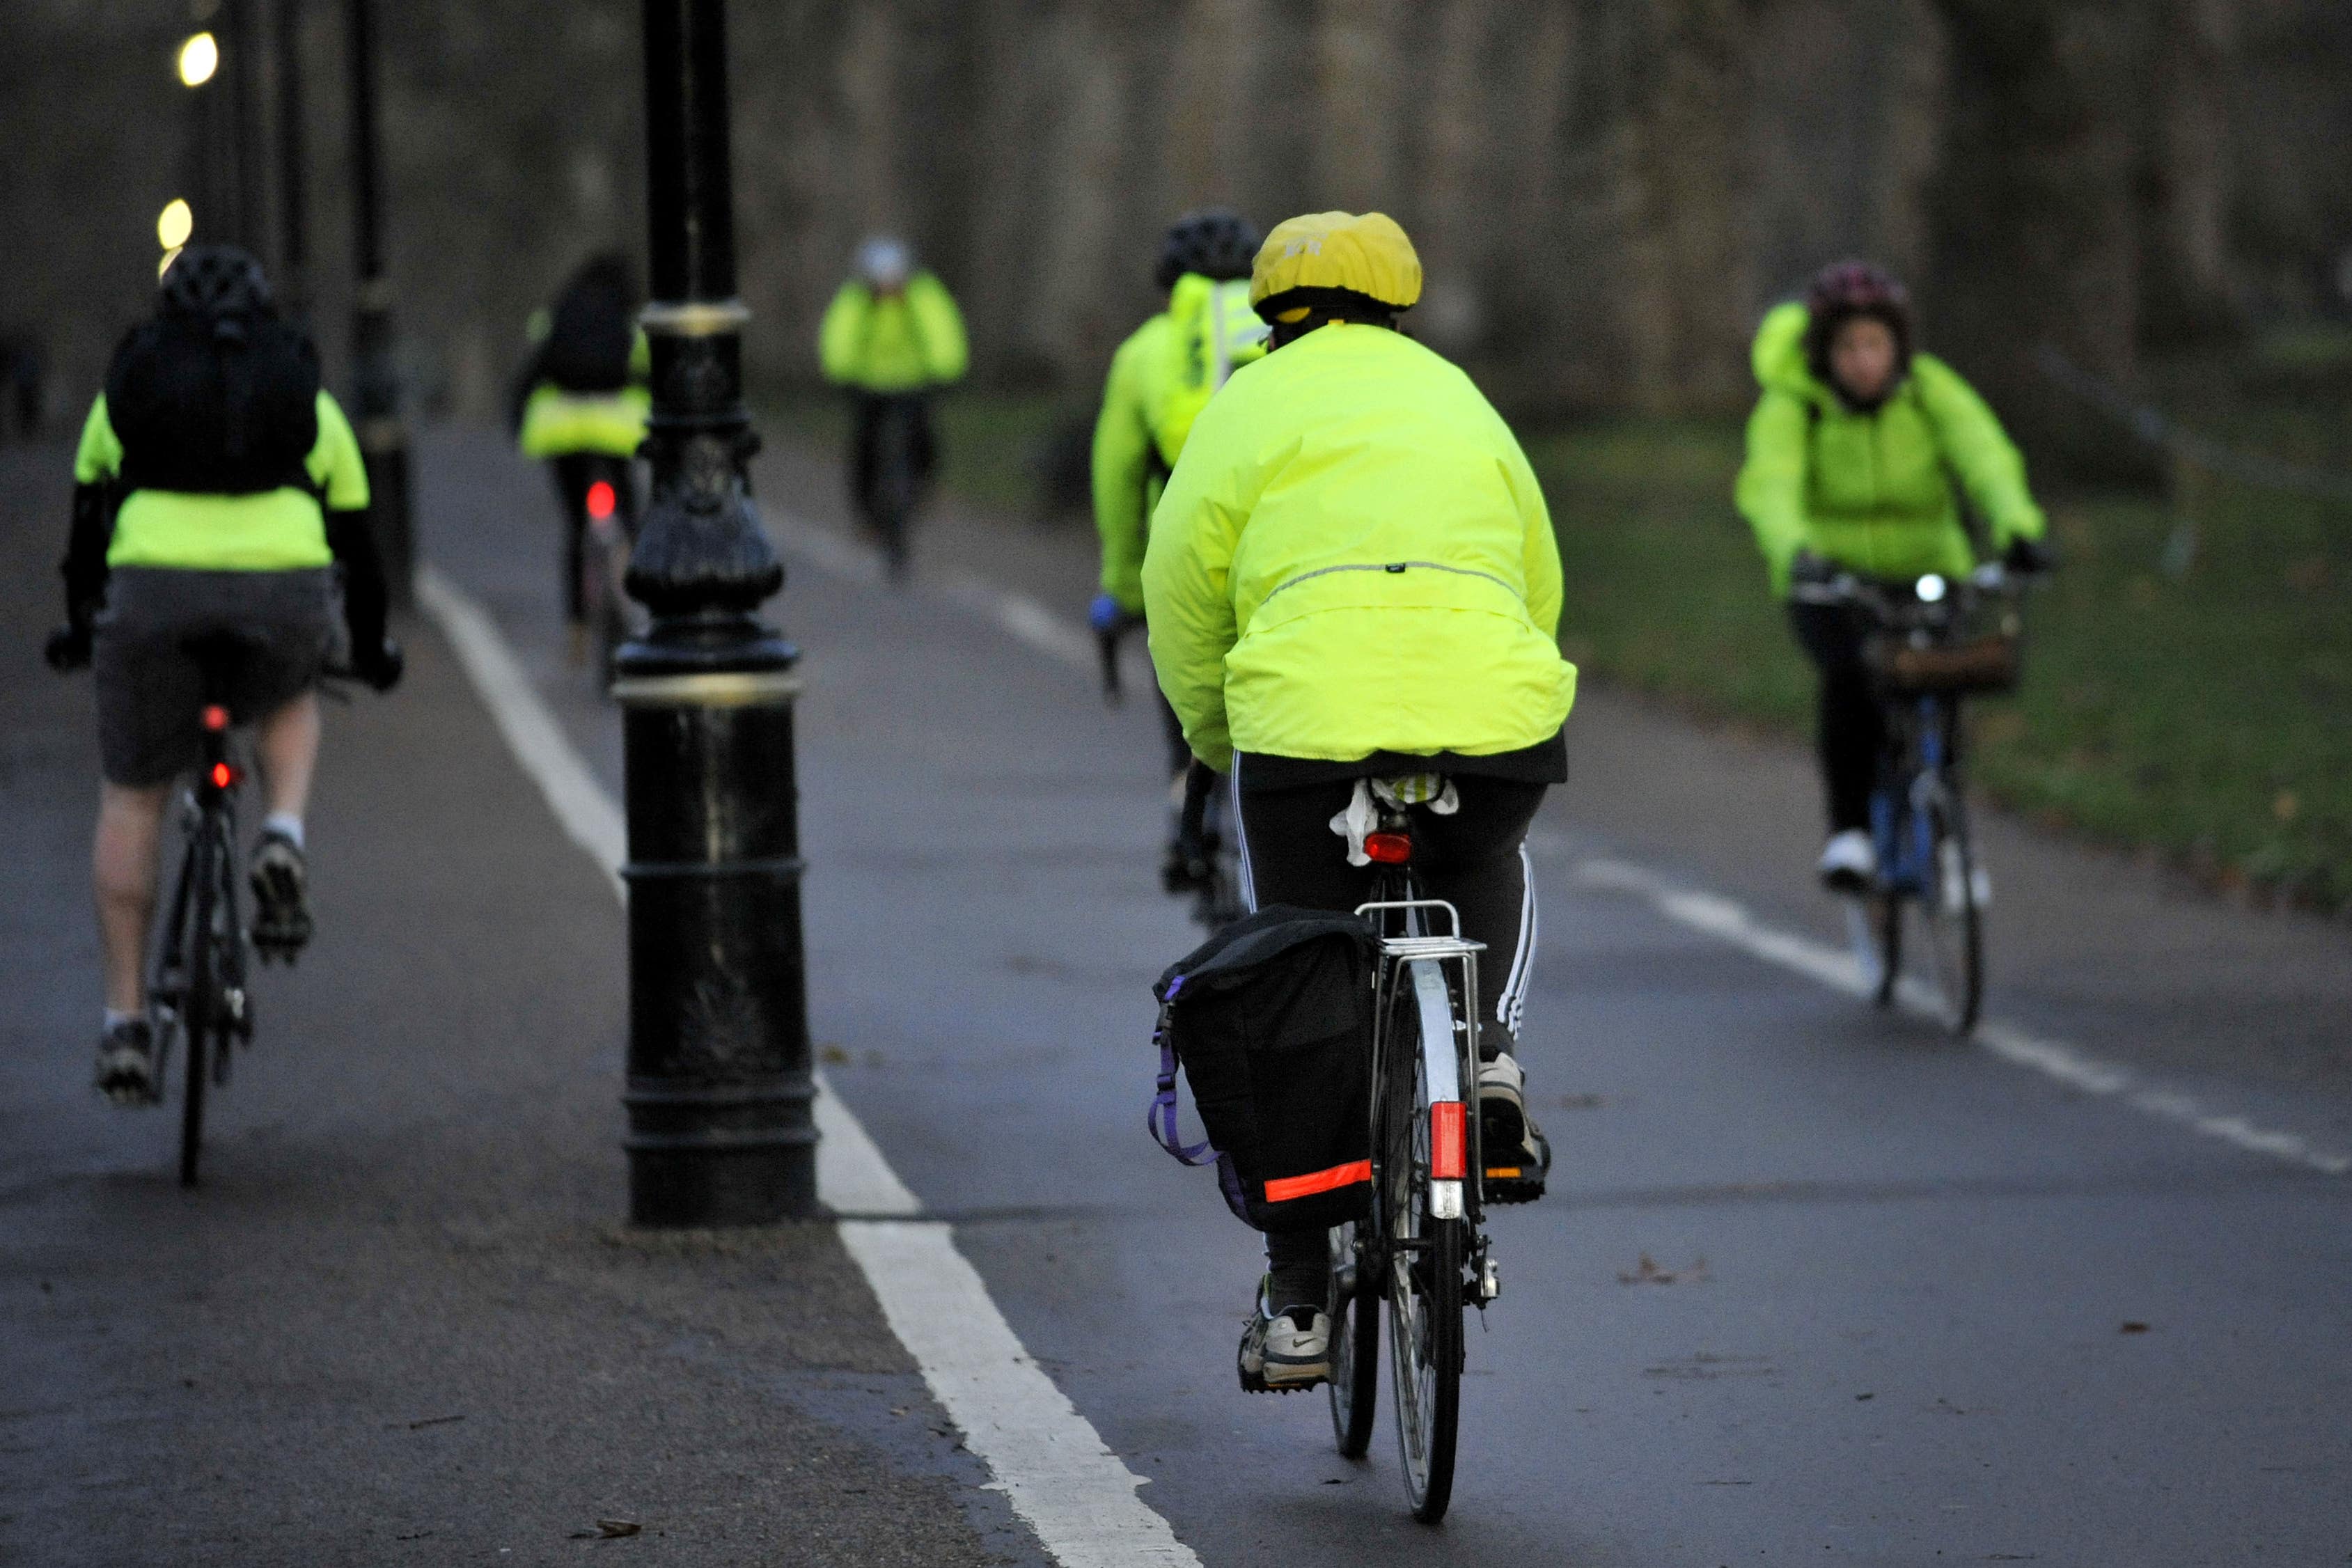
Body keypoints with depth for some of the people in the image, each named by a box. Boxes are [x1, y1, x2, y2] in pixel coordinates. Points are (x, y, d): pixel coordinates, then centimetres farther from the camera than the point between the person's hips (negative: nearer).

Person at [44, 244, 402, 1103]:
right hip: (287, 591, 1)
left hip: (155, 588, -1)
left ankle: (125, 1020, 12)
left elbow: (88, 521, 29)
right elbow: (354, 536, 28)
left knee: (131, 799, 15)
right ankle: (283, 837, 4)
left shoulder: (126, 387, 23)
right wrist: (372, 649, 42)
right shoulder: (308, 398, 24)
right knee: (289, 703, 34)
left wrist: (80, 625, 44)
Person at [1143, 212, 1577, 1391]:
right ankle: (1485, 1055, 10)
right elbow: (1539, 582, 27)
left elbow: (1179, 584, 10)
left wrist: (1213, 731, 24)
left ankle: (1297, 1304, 11)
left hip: (1309, 719, -2)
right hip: (1497, 713, 2)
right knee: (1486, 874, 36)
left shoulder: (1254, 404, 15)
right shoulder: (1456, 399, 25)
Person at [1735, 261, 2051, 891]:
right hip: (1830, 581, -2)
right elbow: (1771, 484, -34)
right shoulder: (1791, 406, -17)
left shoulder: (1931, 390, -13)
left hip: (1926, 577, 2)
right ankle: (1850, 831, -18)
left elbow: (1985, 455, -29)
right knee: (1851, 673, -32)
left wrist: (2018, 526, -50)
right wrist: (1795, 552, -56)